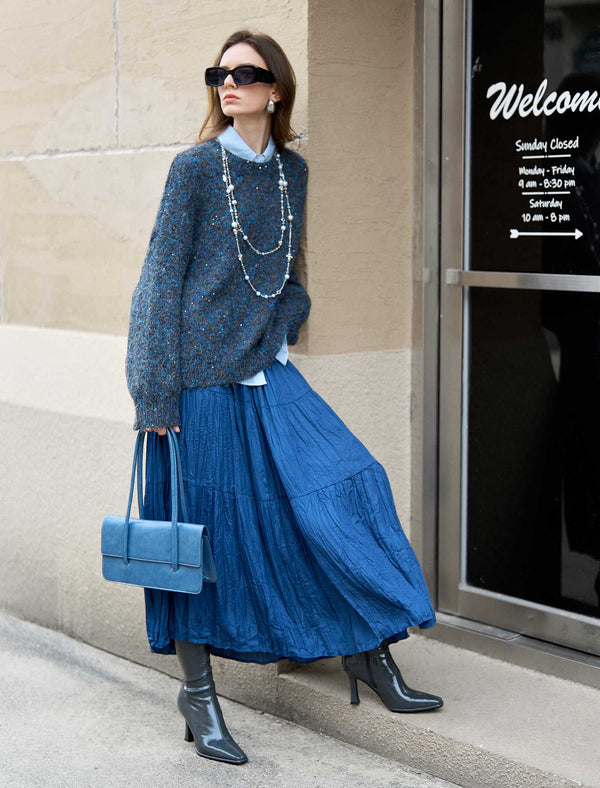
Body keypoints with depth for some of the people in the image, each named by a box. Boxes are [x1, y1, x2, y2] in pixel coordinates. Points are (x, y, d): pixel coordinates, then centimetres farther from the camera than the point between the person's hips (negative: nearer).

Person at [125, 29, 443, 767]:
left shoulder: (291, 170, 9)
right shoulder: (196, 166, -5)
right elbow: (163, 277, -7)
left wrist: (282, 332, 3)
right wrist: (155, 392, -11)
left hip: (267, 373, 5)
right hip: (202, 373, -5)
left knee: (345, 485, -3)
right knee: (202, 521, 0)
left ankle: (368, 650, 11)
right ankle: (197, 692, 14)